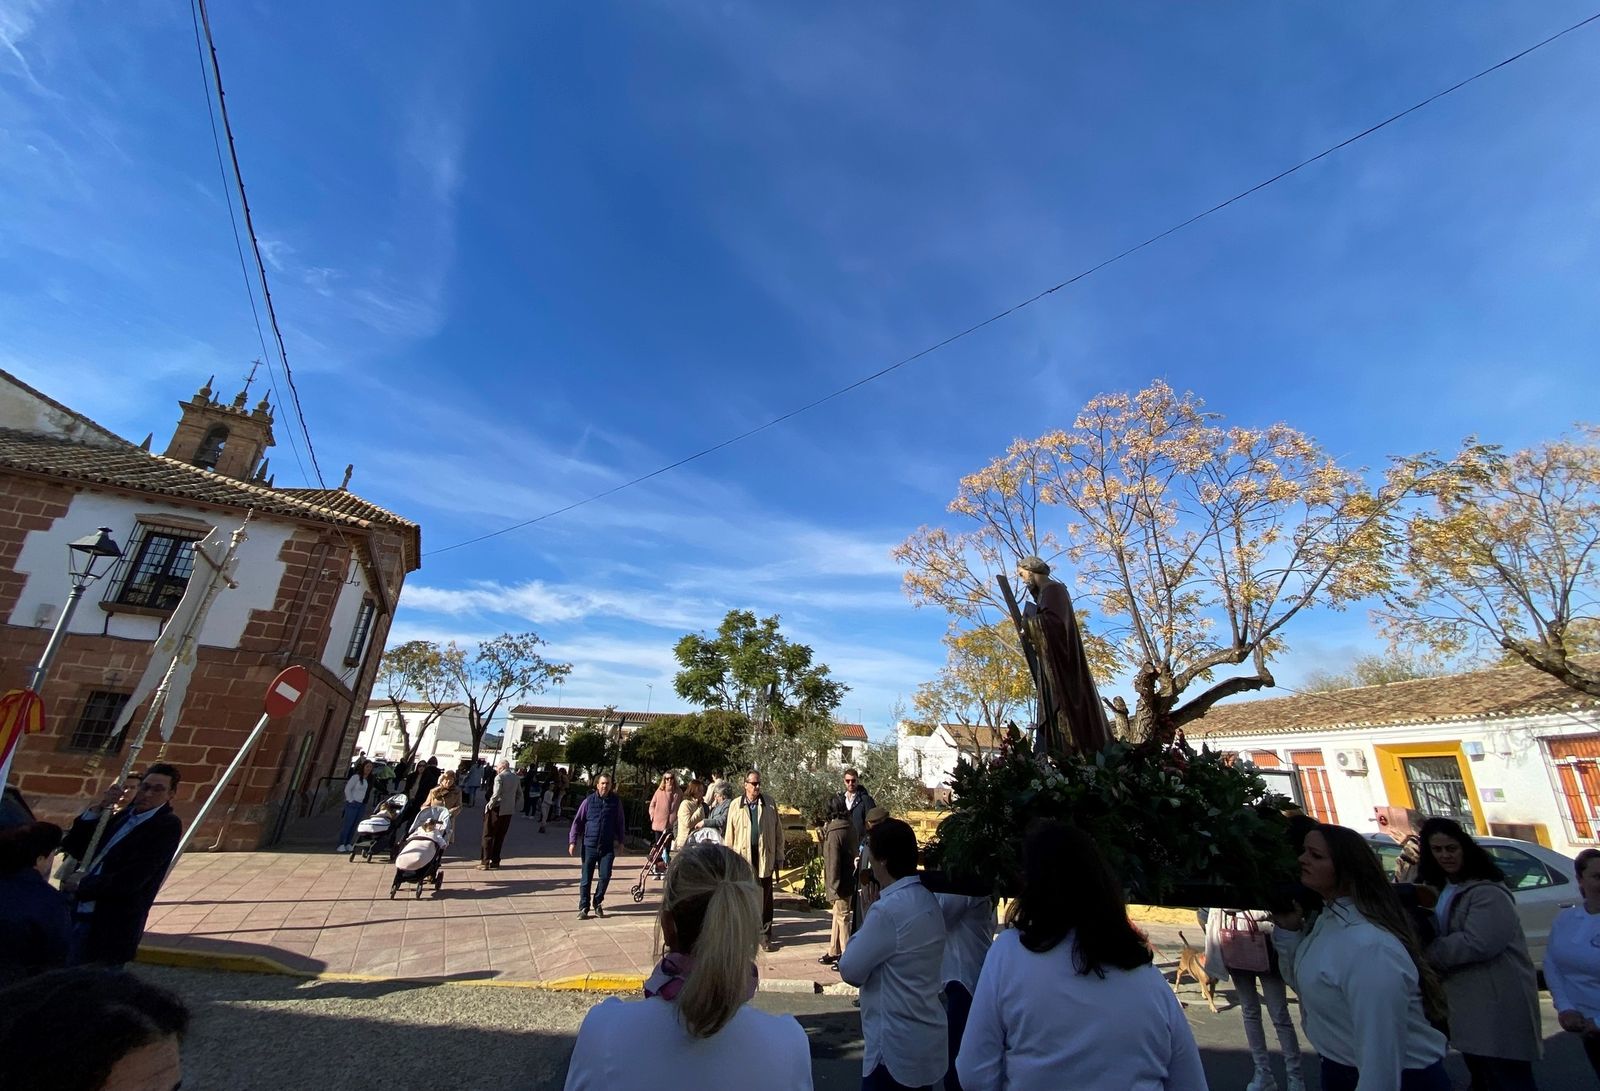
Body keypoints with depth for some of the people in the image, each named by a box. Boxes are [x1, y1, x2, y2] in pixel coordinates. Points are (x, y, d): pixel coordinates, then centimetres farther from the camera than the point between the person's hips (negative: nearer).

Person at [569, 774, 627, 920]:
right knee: (586, 878, 4)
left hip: (608, 847, 1)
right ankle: (583, 908, 18)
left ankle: (598, 903, 20)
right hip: (589, 846, -1)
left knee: (605, 876, -2)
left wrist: (620, 841, 10)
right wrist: (573, 842, -3)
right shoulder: (589, 801, -4)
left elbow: (621, 823, 10)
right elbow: (577, 821, 1)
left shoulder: (616, 802, 0)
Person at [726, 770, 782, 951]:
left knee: (765, 899, 7)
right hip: (742, 856, 0)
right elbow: (729, 835, 4)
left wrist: (779, 857, 3)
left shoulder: (770, 803, 2)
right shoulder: (736, 806, 1)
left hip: (764, 856, 0)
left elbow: (777, 832, 4)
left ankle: (765, 936, 20)